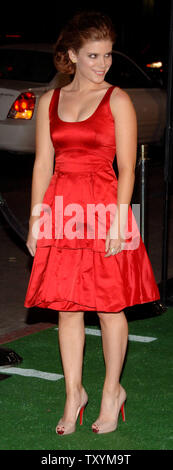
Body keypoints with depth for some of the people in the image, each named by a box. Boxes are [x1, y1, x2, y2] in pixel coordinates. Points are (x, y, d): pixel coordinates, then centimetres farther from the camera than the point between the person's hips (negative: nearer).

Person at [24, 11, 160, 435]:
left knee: (109, 305, 4)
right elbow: (42, 164, 11)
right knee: (66, 306, 7)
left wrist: (118, 222, -12)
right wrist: (35, 218, 5)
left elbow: (126, 168, -4)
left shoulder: (118, 100, -1)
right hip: (62, 209, 3)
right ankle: (74, 393, 19)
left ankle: (112, 390, 20)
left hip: (104, 207, -3)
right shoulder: (49, 101, 10)